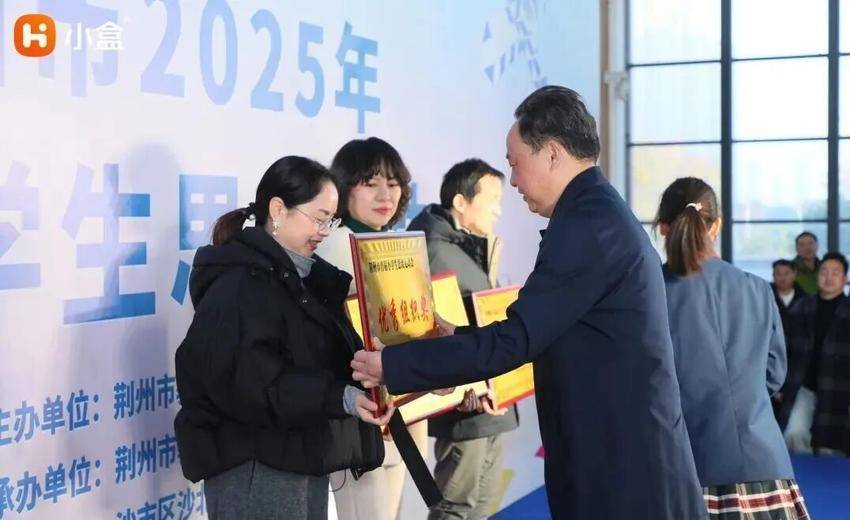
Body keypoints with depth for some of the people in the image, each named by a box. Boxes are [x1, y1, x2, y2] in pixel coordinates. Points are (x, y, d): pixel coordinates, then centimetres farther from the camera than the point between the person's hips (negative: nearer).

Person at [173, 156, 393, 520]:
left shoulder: (298, 278, 16)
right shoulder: (239, 284, -15)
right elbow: (248, 381, -26)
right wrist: (342, 398, -32)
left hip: (303, 459, 9)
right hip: (254, 468, -9)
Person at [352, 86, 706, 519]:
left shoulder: (588, 223, -18)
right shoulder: (604, 213, 14)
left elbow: (516, 340, -20)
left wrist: (393, 365, -12)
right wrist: (461, 339, 19)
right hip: (627, 463, 9)